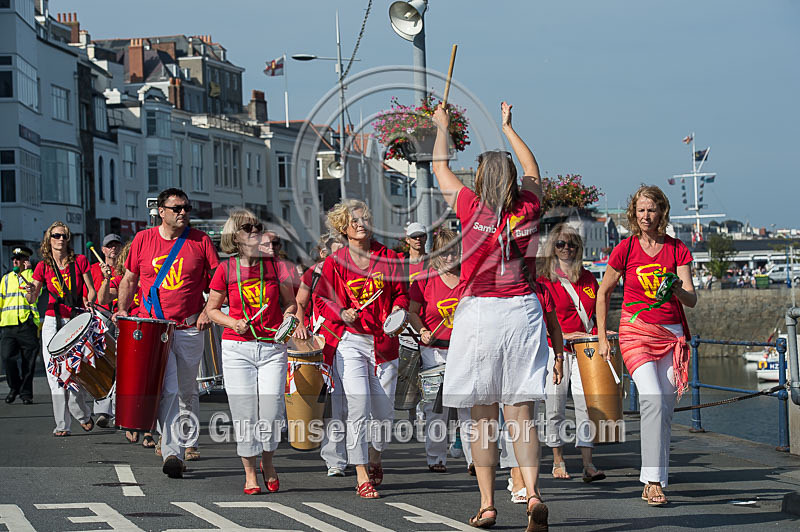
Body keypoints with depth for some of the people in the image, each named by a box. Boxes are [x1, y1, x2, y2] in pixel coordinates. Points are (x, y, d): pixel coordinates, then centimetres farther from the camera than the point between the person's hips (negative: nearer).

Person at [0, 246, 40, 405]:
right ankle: (14, 387, 10)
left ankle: (26, 393, 9)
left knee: (28, 361, -1)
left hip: (28, 325, -2)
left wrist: (27, 271, -10)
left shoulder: (33, 276, 9)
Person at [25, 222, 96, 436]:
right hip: (53, 323, 1)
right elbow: (32, 300, 2)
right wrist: (30, 292, -20)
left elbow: (91, 291, 5)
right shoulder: (43, 267, 5)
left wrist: (88, 303, -15)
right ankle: (62, 424, 2)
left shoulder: (80, 261, 3)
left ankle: (82, 414, 17)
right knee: (56, 376, -3)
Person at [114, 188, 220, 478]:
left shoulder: (200, 241, 2)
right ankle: (172, 452, -17)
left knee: (187, 391, 14)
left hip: (189, 330, 1)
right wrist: (122, 310, -1)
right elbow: (129, 280, 13)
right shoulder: (143, 239, 3)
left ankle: (189, 441, 35)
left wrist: (208, 311, -8)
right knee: (167, 391, -14)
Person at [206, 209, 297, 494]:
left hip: (273, 347, 1)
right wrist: (232, 322, -8)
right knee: (244, 412, -2)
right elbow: (211, 308, 9)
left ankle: (267, 461, 20)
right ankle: (250, 471, 14)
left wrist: (288, 319, -6)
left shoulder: (275, 266, 4)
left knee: (271, 410, -7)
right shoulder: (225, 270, 1)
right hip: (237, 348, -1)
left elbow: (290, 302, 14)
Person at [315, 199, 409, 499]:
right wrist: (342, 313, -14)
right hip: (350, 341, -2)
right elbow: (324, 301, 5)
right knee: (358, 406, -14)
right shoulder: (334, 263, 4)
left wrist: (398, 309, -6)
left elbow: (400, 293, 14)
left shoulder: (388, 258, 10)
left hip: (384, 342, 3)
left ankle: (375, 456, 36)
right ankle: (362, 477, -7)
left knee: (385, 411, 4)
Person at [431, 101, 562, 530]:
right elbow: (533, 171, 24)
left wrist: (442, 126, 27)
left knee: (483, 416, 6)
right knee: (520, 414, 2)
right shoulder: (528, 209, 2)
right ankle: (532, 491, -15)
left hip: (479, 313, -2)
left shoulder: (472, 208, -6)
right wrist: (507, 127, 35)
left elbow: (440, 168, 11)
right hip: (523, 312, 2)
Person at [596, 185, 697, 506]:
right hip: (636, 332, -3)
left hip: (671, 334, 3)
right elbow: (603, 293, 11)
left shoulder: (678, 251, 4)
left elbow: (692, 300, -3)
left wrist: (677, 289, -26)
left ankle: (651, 484, 10)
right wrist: (602, 337, 8)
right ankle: (654, 481, -24)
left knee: (665, 408, 1)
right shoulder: (626, 249, 1)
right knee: (653, 398, -23)